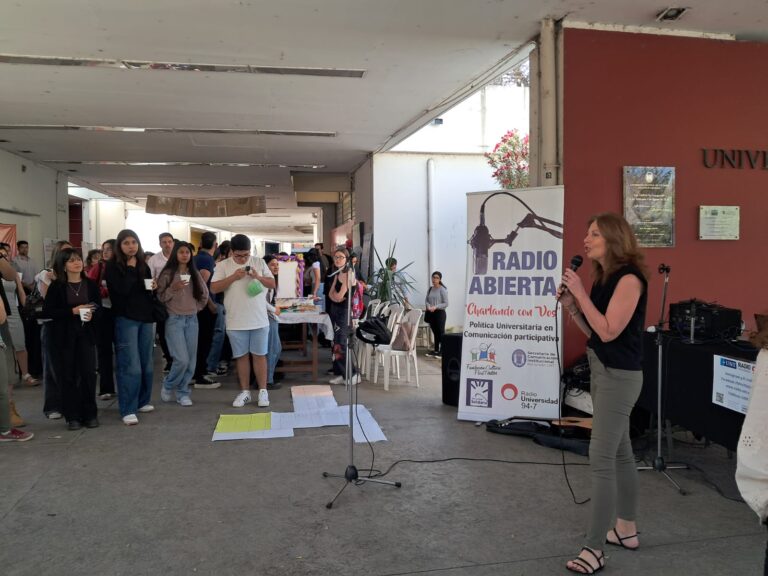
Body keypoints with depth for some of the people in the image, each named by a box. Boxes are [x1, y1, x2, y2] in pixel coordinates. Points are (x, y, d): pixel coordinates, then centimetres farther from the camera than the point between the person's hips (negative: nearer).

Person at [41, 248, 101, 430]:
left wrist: (92, 314, -14)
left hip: (86, 335, 2)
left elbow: (99, 307, 8)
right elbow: (47, 311, -7)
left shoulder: (90, 284, 5)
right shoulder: (56, 286, -2)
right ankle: (72, 416, 11)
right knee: (67, 376, 2)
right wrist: (73, 311, -16)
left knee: (88, 374, -2)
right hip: (63, 336, -1)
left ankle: (89, 414, 11)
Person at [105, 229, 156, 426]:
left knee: (146, 363, 12)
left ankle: (142, 401, 26)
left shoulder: (143, 264, 12)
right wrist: (130, 268, -12)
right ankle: (128, 410, -5)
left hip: (145, 317, 6)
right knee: (130, 366, -10)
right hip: (125, 319, -6)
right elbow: (122, 289, -20)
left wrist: (153, 286, 1)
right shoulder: (113, 266, -5)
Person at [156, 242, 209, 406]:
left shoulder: (195, 274, 8)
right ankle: (168, 386, 14)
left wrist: (196, 307, 11)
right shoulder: (167, 273, -5)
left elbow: (204, 294, 18)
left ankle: (182, 392, 17)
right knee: (182, 359, -12)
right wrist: (173, 289, -20)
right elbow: (159, 297, -8)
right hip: (174, 319, -4)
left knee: (191, 360, 3)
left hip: (192, 319, 5)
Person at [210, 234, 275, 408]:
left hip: (259, 320, 0)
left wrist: (258, 277, -15)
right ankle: (244, 392, 19)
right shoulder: (223, 265, -2)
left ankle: (263, 391, 14)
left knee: (259, 355, 5)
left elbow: (273, 284, 4)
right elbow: (214, 288, -9)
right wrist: (233, 277, -20)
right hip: (236, 322, 0)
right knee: (242, 356, 9)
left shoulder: (259, 262, 2)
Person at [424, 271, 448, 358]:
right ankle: (436, 350, 23)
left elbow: (446, 303, -10)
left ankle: (442, 351, 3)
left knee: (441, 332, -3)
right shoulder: (430, 289, 8)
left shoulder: (443, 290, -9)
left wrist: (436, 307, -20)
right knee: (434, 332, 14)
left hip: (439, 313, -6)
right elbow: (427, 300, 13)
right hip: (431, 313, 6)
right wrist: (428, 306, -9)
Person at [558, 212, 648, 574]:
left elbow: (608, 331, -22)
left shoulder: (629, 278, -16)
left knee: (601, 457, -9)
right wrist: (571, 306, -2)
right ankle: (626, 530, 32)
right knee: (619, 452, 18)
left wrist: (581, 293, -19)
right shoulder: (604, 277, 10)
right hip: (602, 370, 10)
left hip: (620, 375, -10)